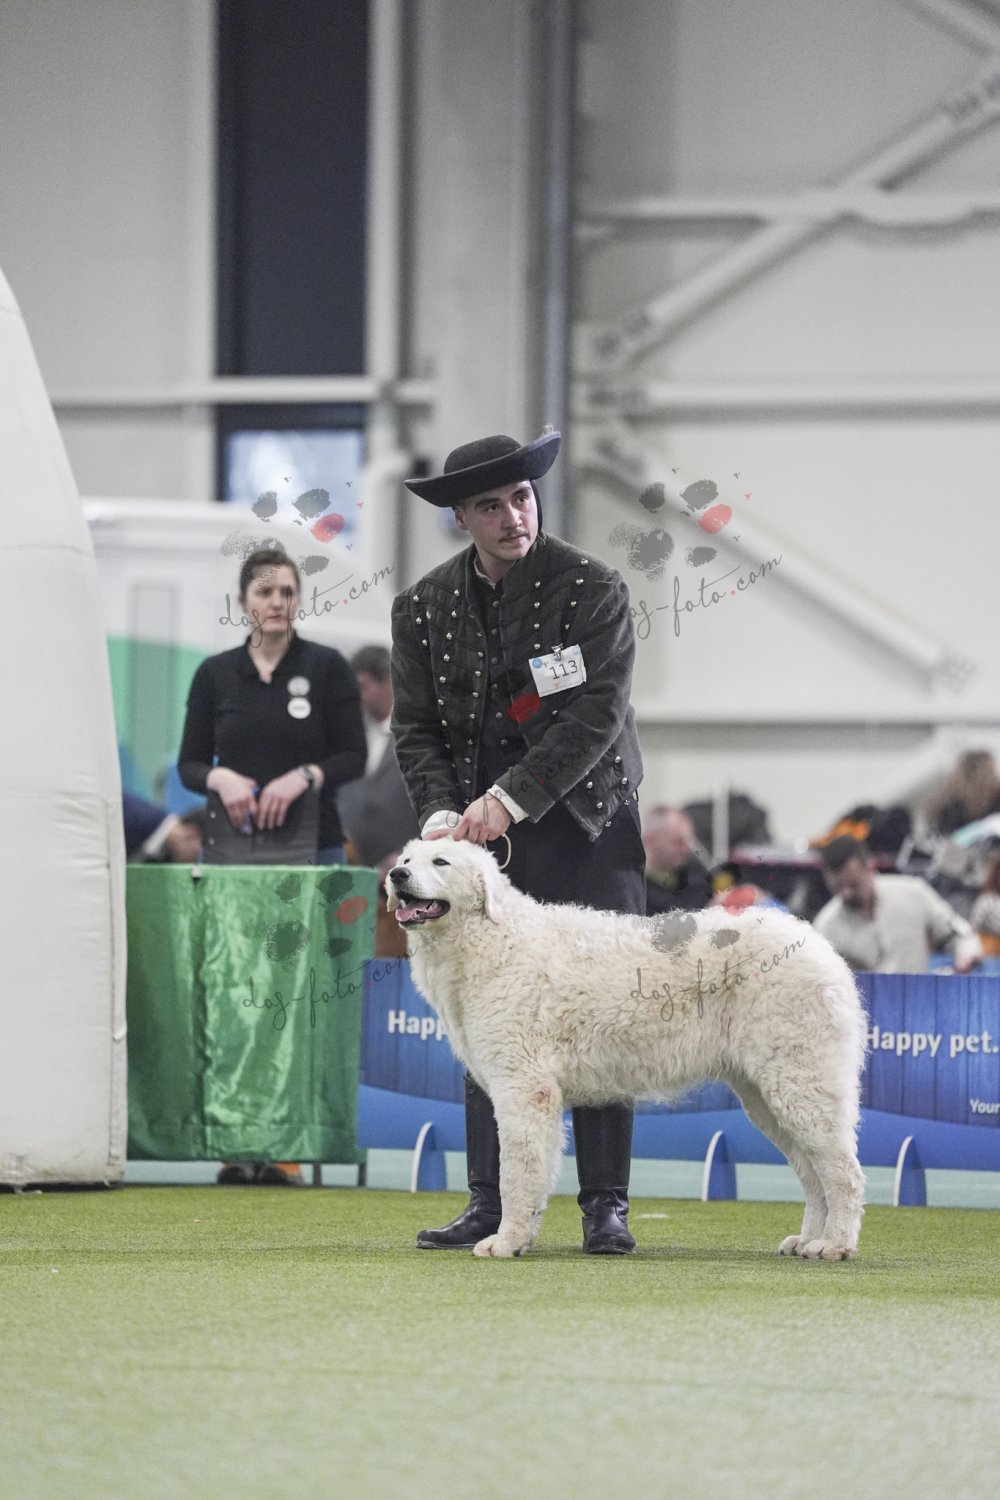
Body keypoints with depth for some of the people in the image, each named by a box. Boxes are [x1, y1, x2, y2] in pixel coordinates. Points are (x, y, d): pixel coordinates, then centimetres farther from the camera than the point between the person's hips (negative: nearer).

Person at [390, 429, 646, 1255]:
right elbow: (417, 728, 6)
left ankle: (606, 1202, -1)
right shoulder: (423, 607, 4)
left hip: (582, 822, -3)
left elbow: (598, 715, -14)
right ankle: (491, 1204, 5)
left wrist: (511, 799, -21)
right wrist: (442, 812, -12)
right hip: (480, 828, 3)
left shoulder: (591, 587, -7)